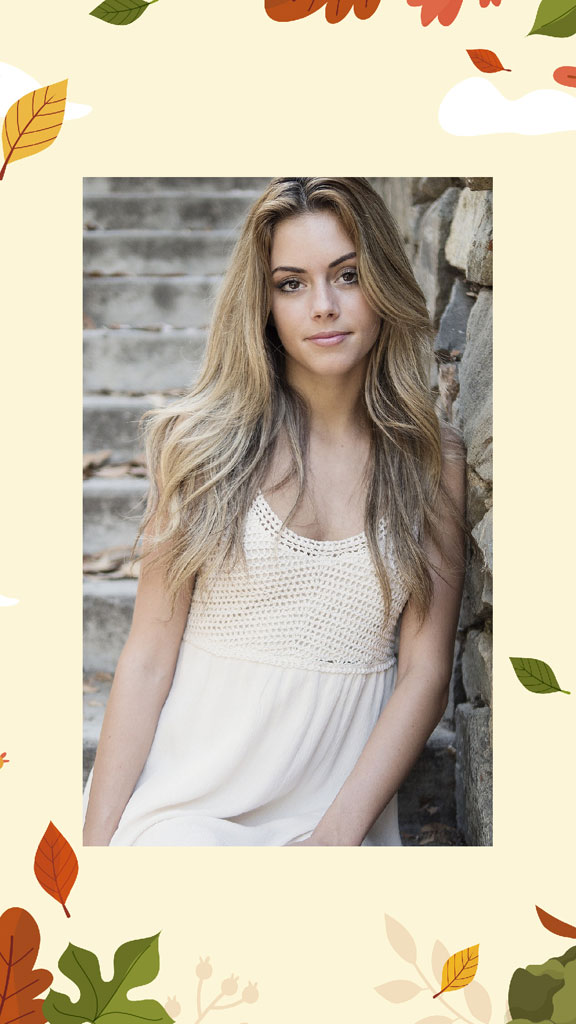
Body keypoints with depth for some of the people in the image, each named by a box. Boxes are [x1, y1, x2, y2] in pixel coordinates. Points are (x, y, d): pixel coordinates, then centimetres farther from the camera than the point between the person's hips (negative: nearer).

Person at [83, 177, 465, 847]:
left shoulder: (434, 459, 2)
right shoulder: (205, 440, -2)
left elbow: (425, 674, 0)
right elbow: (149, 655, -3)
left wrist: (337, 834, -11)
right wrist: (99, 840, -8)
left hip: (347, 802, 2)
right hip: (190, 797, -1)